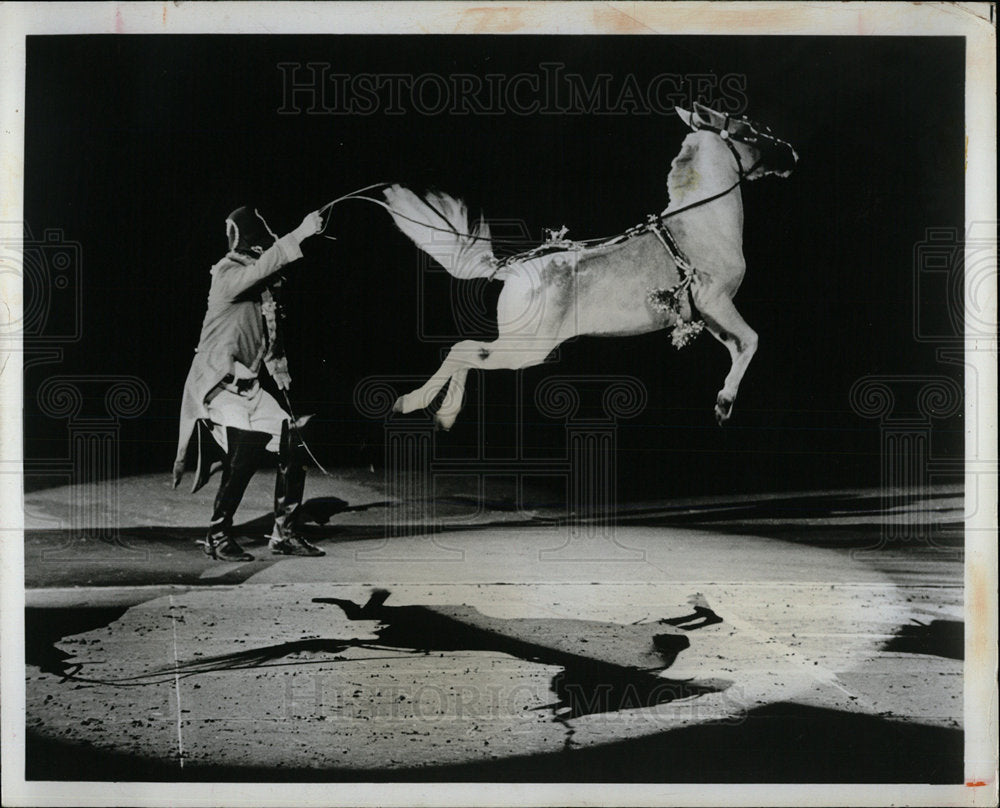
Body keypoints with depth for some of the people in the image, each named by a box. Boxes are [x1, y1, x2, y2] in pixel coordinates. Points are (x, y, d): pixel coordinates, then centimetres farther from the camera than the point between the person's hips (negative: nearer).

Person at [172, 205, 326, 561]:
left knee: (293, 445, 1)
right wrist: (300, 234, -36)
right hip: (217, 382, -8)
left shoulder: (264, 282, 11)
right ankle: (218, 536, -8)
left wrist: (277, 365, 14)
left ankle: (284, 533, 12)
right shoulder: (227, 274, -13)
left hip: (247, 384, 8)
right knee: (249, 446, -23)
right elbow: (260, 268, -34)